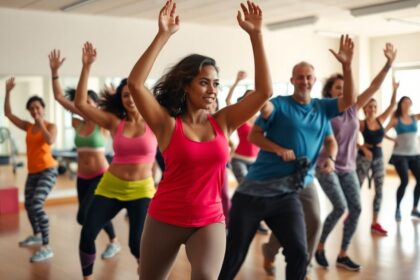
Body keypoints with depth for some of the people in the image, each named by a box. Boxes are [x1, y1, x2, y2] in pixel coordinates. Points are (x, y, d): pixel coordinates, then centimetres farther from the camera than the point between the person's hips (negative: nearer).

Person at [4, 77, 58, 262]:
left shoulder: (50, 126, -7)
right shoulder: (28, 127, 8)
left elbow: (50, 141, -28)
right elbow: (8, 113, 7)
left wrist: (40, 123, -19)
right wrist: (8, 92, -1)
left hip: (48, 170, -7)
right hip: (32, 172, 7)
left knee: (36, 205, -22)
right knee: (28, 205, 20)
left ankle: (47, 248, -19)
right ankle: (36, 235, 46)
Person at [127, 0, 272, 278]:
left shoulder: (223, 122, -1)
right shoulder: (168, 124, -9)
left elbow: (264, 91, -8)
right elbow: (135, 84, -22)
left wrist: (256, 35, -13)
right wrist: (163, 35, -26)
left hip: (210, 221, 1)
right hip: (165, 219, 0)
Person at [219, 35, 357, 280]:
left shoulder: (322, 108, 12)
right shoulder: (279, 104, -1)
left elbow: (349, 100, 2)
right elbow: (254, 135, -2)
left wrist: (347, 66, -8)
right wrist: (279, 150, -17)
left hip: (287, 196, 4)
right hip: (254, 191, -3)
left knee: (299, 253, -2)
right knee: (233, 256, 3)